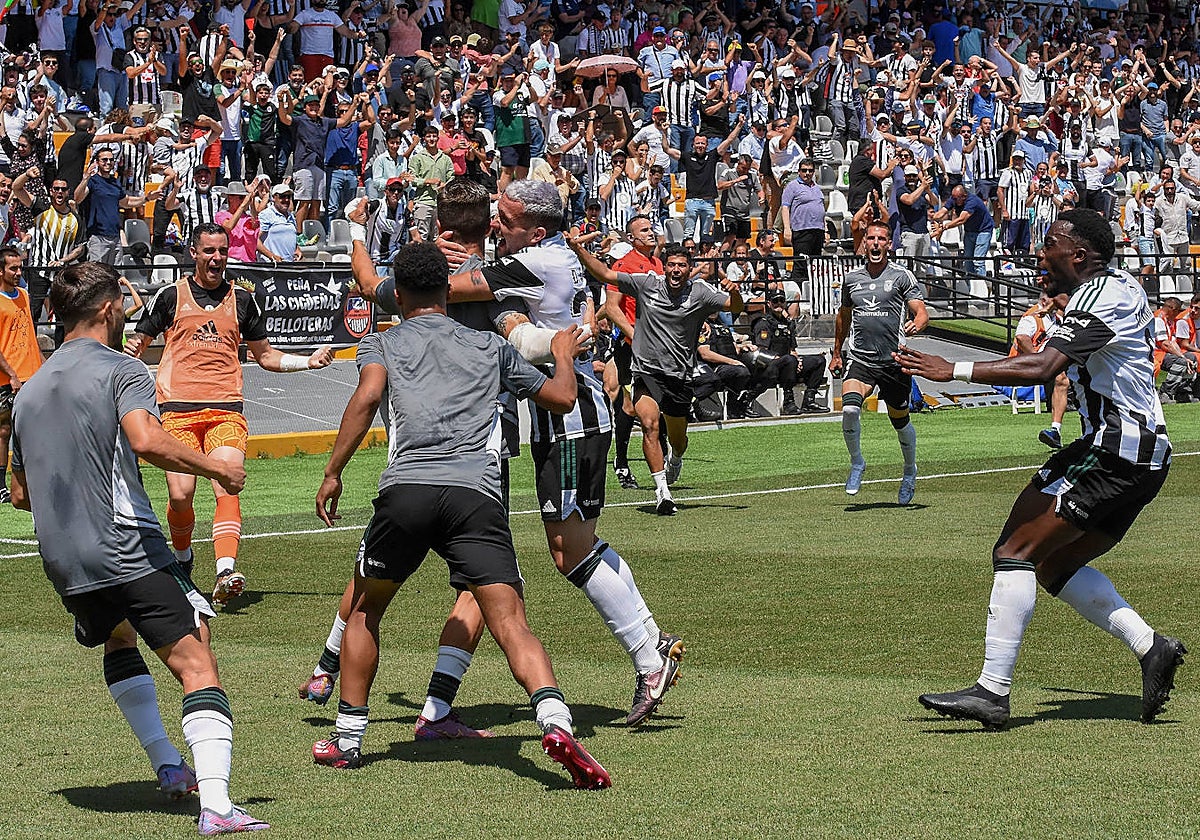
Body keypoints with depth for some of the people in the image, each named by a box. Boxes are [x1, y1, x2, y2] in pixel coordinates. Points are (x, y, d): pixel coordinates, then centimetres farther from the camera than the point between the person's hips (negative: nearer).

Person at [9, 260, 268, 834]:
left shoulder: (28, 392, 17)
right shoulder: (119, 370, -3)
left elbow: (20, 494, 24)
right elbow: (147, 441, -23)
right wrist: (218, 468, -10)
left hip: (62, 562, 7)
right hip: (127, 548, -7)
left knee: (118, 641, 33)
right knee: (195, 663, -10)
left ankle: (168, 767, 28)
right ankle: (215, 803, -27)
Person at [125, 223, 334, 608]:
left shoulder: (242, 299, 16)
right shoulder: (170, 296, 9)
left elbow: (264, 355, 24)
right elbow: (138, 342, 16)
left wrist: (308, 361, 11)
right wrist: (131, 352, -6)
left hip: (226, 409, 1)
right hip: (178, 409, -1)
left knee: (227, 487, -19)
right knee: (180, 496, -8)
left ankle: (225, 572, -32)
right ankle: (182, 558, 22)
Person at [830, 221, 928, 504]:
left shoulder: (902, 276, 0)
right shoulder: (851, 278, 11)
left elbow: (921, 312, -4)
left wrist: (916, 324, -28)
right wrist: (837, 353, 30)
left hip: (894, 361, -1)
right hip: (859, 358, 1)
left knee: (900, 421, 11)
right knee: (849, 409, -24)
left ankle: (910, 471, 36)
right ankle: (856, 463, -1)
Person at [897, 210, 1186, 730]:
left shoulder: (1096, 299, -13)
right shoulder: (1121, 287, 17)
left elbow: (1042, 368, -28)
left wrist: (955, 371, -27)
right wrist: (1065, 300, 54)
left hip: (1112, 449, -10)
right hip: (1147, 457, 10)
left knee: (1015, 552, -14)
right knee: (1055, 565, 16)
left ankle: (992, 691, -20)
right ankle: (1149, 646, 7)